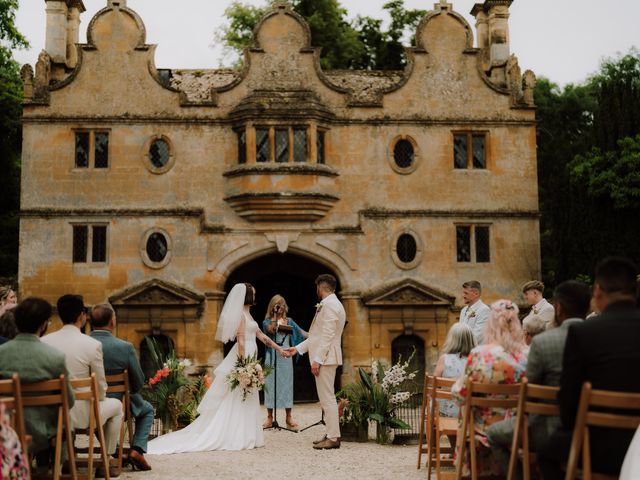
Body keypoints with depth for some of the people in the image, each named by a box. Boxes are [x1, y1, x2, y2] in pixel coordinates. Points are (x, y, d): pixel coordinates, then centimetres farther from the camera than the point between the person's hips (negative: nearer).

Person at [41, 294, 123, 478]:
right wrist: (97, 400, 15)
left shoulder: (43, 341, -5)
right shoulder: (93, 345, -15)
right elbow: (101, 388, -7)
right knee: (116, 405, 24)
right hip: (79, 415, -4)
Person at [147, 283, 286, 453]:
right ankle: (238, 437, -2)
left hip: (249, 357, 9)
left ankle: (243, 436, 12)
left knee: (246, 399, 9)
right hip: (243, 358, -9)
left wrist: (278, 348, 23)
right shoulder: (240, 313, -11)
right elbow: (240, 339, -17)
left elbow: (260, 335, 22)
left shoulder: (247, 314, 17)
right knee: (239, 398, -5)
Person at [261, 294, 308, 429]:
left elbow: (301, 332, 1)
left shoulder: (288, 321, 10)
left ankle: (289, 417, 7)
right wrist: (275, 316, -16)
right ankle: (270, 417, 5)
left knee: (286, 384, 2)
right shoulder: (267, 322, 5)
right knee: (271, 384, -1)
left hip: (285, 356, 1)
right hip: (272, 356, -1)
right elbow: (271, 330, -16)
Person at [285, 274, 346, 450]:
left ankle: (333, 438, -5)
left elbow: (327, 335, -21)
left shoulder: (329, 305, -14)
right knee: (326, 398, 13)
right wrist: (298, 348, 22)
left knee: (327, 398, -8)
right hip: (324, 357, 11)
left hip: (325, 358, -11)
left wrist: (317, 359, -21)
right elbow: (318, 335, 22)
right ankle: (331, 435, 18)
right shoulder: (331, 304, 19)